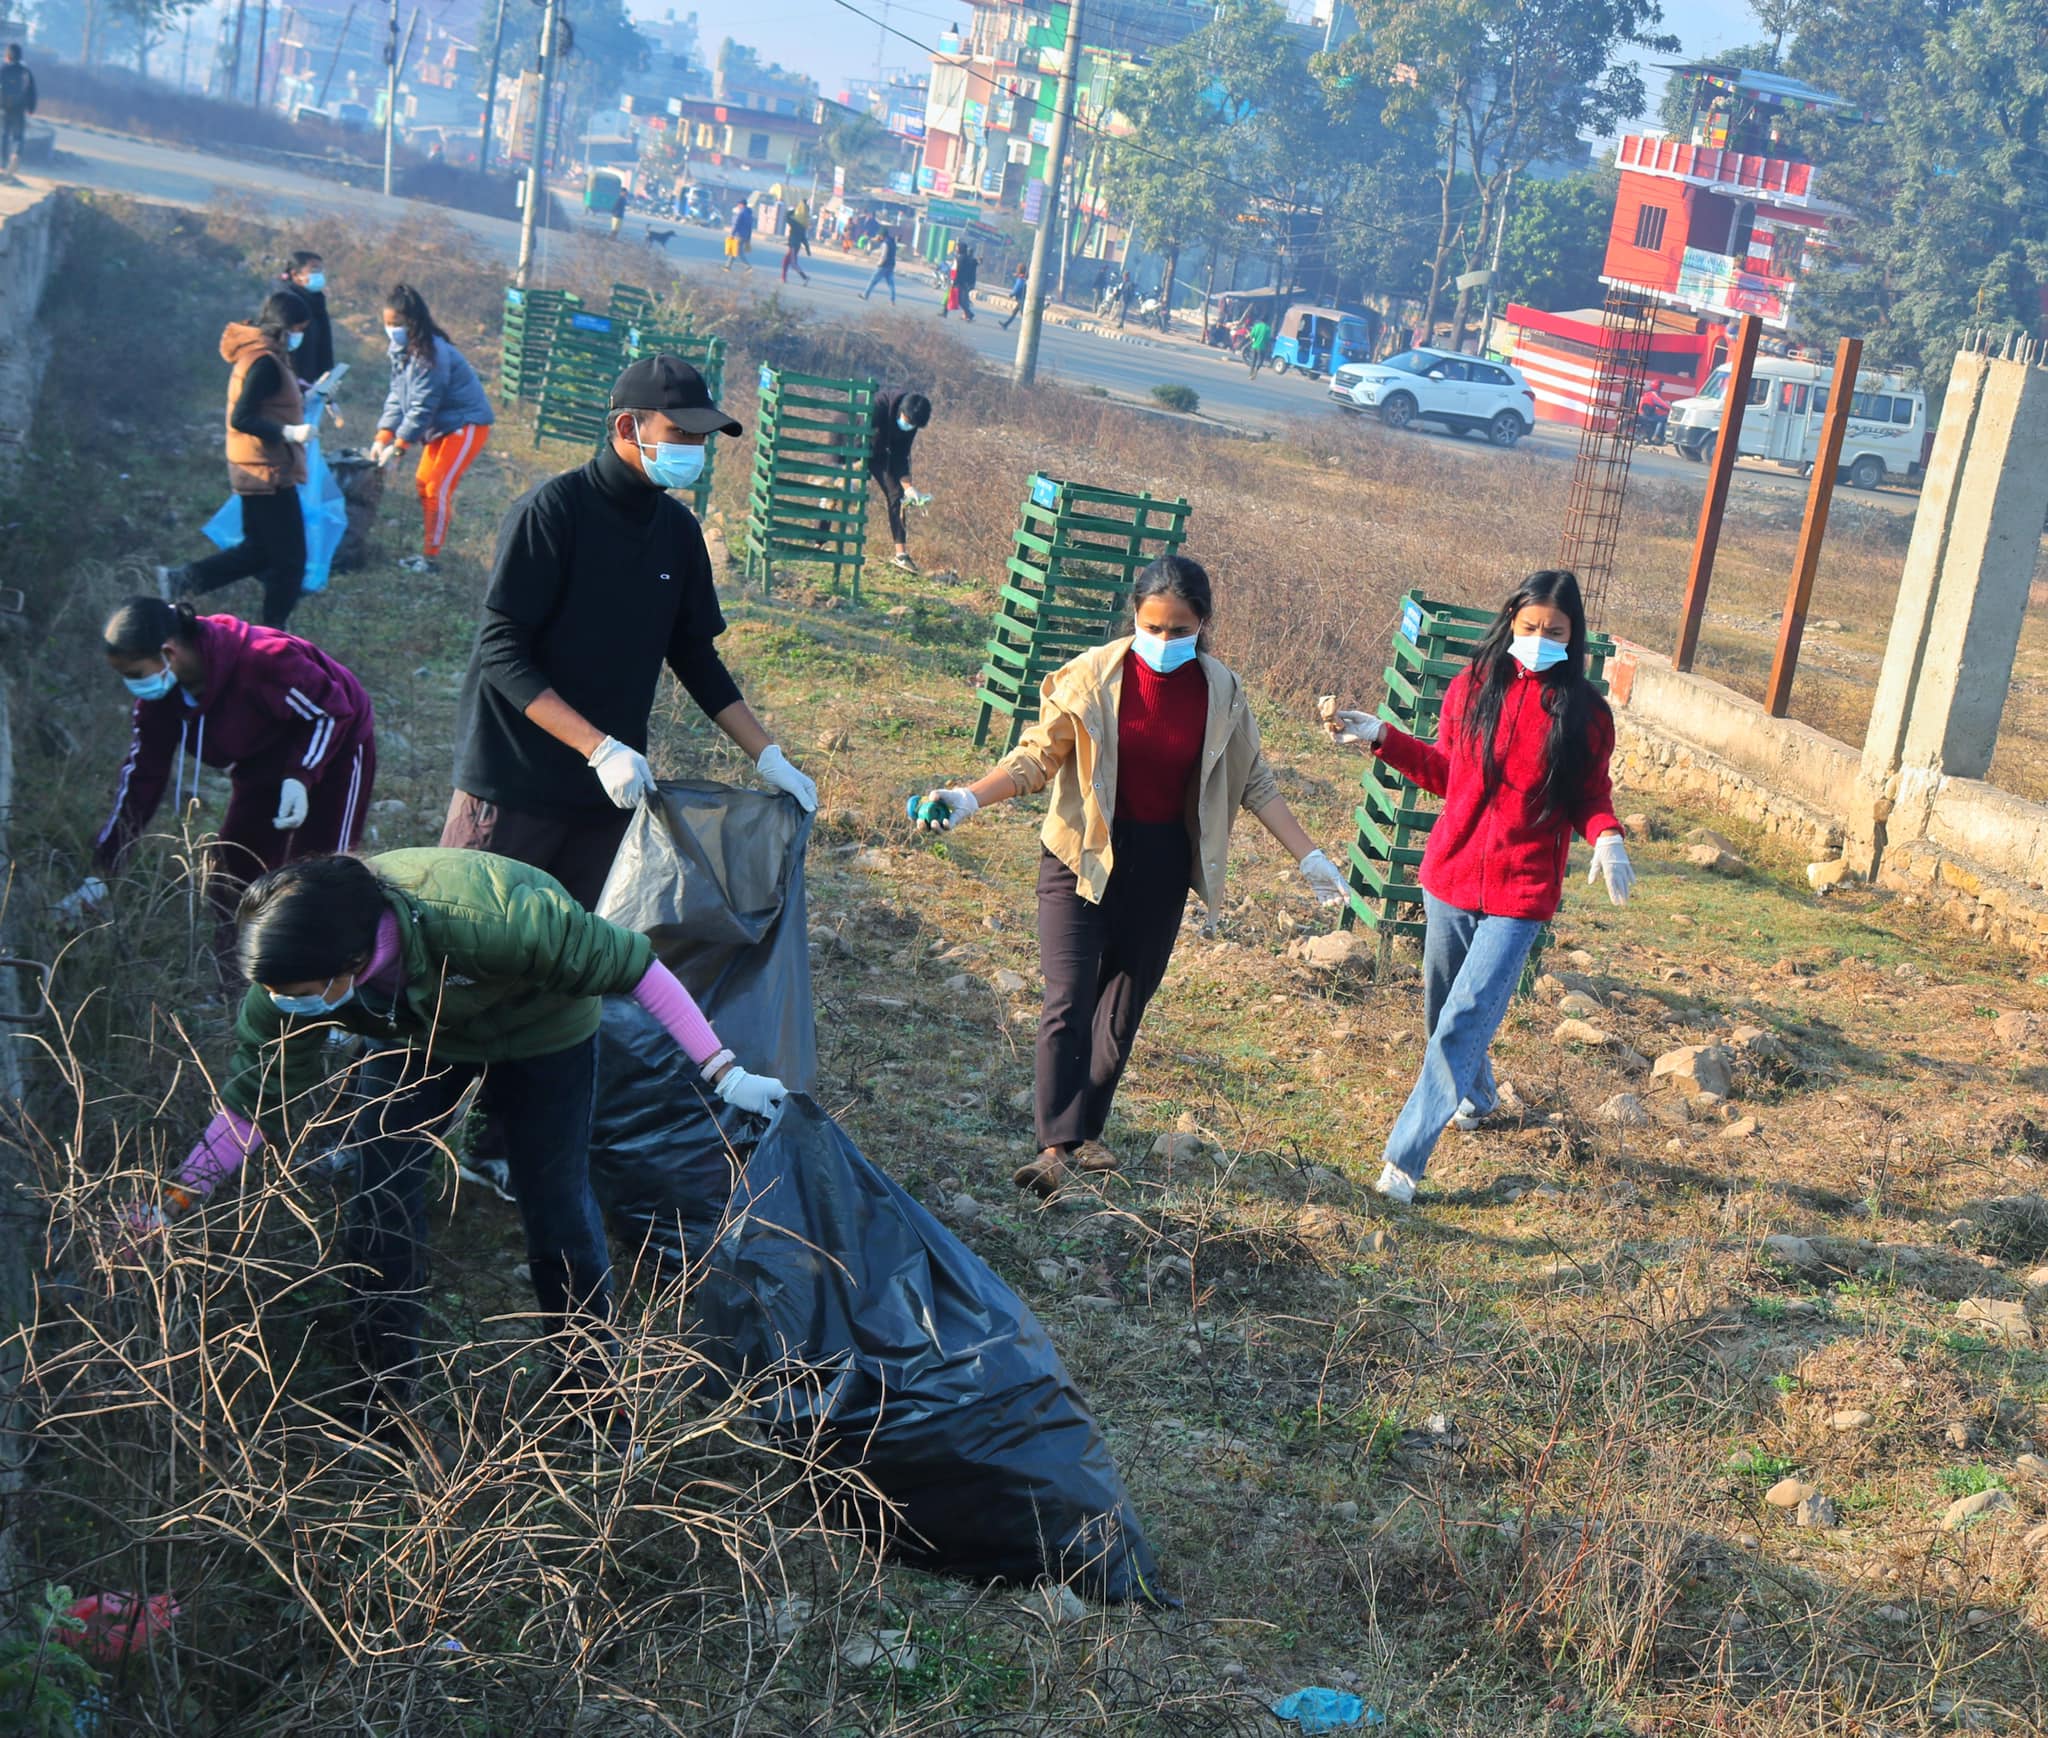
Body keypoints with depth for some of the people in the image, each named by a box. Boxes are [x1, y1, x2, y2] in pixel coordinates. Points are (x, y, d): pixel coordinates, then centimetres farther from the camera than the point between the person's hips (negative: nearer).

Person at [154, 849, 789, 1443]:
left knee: (556, 1203, 0)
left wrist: (722, 1071, -31)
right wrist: (172, 1202, -20)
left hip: (540, 1034, -3)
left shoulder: (487, 920, -47)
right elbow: (253, 1103, -16)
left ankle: (600, 1391, 22)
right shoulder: (296, 969, -31)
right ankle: (380, 1412, 9)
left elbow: (631, 965, -35)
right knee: (380, 1203, -8)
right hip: (415, 1035, 3)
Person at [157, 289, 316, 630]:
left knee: (258, 550, 19)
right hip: (268, 472, -10)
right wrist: (289, 432, -28)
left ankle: (181, 580, 13)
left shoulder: (255, 354, 11)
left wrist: (299, 398, 15)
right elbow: (242, 419, -24)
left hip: (251, 470, 10)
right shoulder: (266, 362, -19)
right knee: (289, 558, 0)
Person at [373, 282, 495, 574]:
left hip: (466, 423, -9)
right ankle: (426, 550, 17)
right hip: (443, 425, 9)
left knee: (438, 487, -11)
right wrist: (384, 436, -10)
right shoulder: (401, 349, 2)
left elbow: (423, 407, -25)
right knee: (423, 483, 9)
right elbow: (397, 396, 1)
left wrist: (399, 446, -21)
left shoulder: (431, 353, -26)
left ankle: (431, 556, -4)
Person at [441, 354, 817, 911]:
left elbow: (695, 656, 15)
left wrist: (767, 755, 6)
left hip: (611, 789, 6)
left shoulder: (676, 529, 6)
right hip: (513, 784, -6)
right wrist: (601, 749, -25)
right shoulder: (552, 511, -14)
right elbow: (501, 652, -18)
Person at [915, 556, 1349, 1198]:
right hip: (1085, 857, -3)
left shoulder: (1221, 693, -1)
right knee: (1067, 1004, -10)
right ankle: (1055, 1146, -9)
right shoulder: (1092, 677, -10)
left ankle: (1085, 1132, 24)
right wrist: (968, 799, -22)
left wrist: (1309, 856, 6)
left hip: (1161, 868, 3)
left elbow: (1254, 783, 8)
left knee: (1124, 1006, 11)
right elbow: (1037, 758, -8)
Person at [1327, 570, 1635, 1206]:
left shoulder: (1584, 714, -7)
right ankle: (1476, 1095, 49)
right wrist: (1381, 736, 1)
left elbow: (1591, 795, 1)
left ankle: (1403, 1159, -9)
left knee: (1464, 1021, -12)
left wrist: (1606, 838, -19)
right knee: (1443, 1008, 19)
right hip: (1449, 876, 4)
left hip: (1519, 894, -4)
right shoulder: (1473, 687, -1)